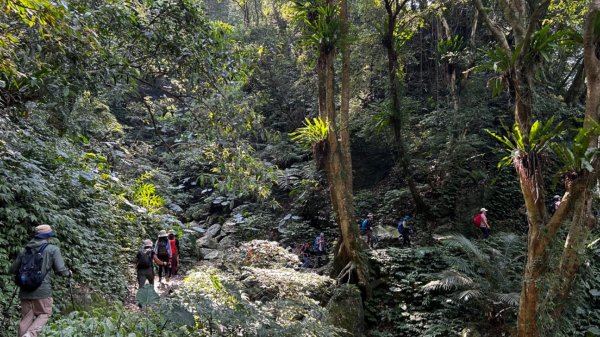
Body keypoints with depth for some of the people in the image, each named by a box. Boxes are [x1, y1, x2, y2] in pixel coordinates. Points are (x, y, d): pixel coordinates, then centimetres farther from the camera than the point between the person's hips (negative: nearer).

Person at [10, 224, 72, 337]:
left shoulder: (25, 250, 11)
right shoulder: (53, 249, -3)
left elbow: (13, 270, 15)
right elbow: (60, 270, -8)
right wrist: (68, 273, 13)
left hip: (25, 291, 4)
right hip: (42, 290, -4)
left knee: (26, 318, 12)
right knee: (44, 314, 11)